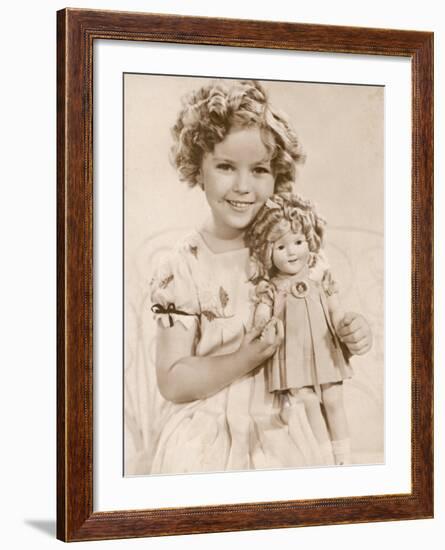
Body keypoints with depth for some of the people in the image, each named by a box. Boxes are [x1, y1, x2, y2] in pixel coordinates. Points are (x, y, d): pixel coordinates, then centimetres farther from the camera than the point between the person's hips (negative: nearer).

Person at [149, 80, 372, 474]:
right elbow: (172, 382, -13)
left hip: (280, 431, 3)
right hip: (206, 441, -3)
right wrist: (246, 360, -24)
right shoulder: (182, 268, -14)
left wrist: (352, 333, -9)